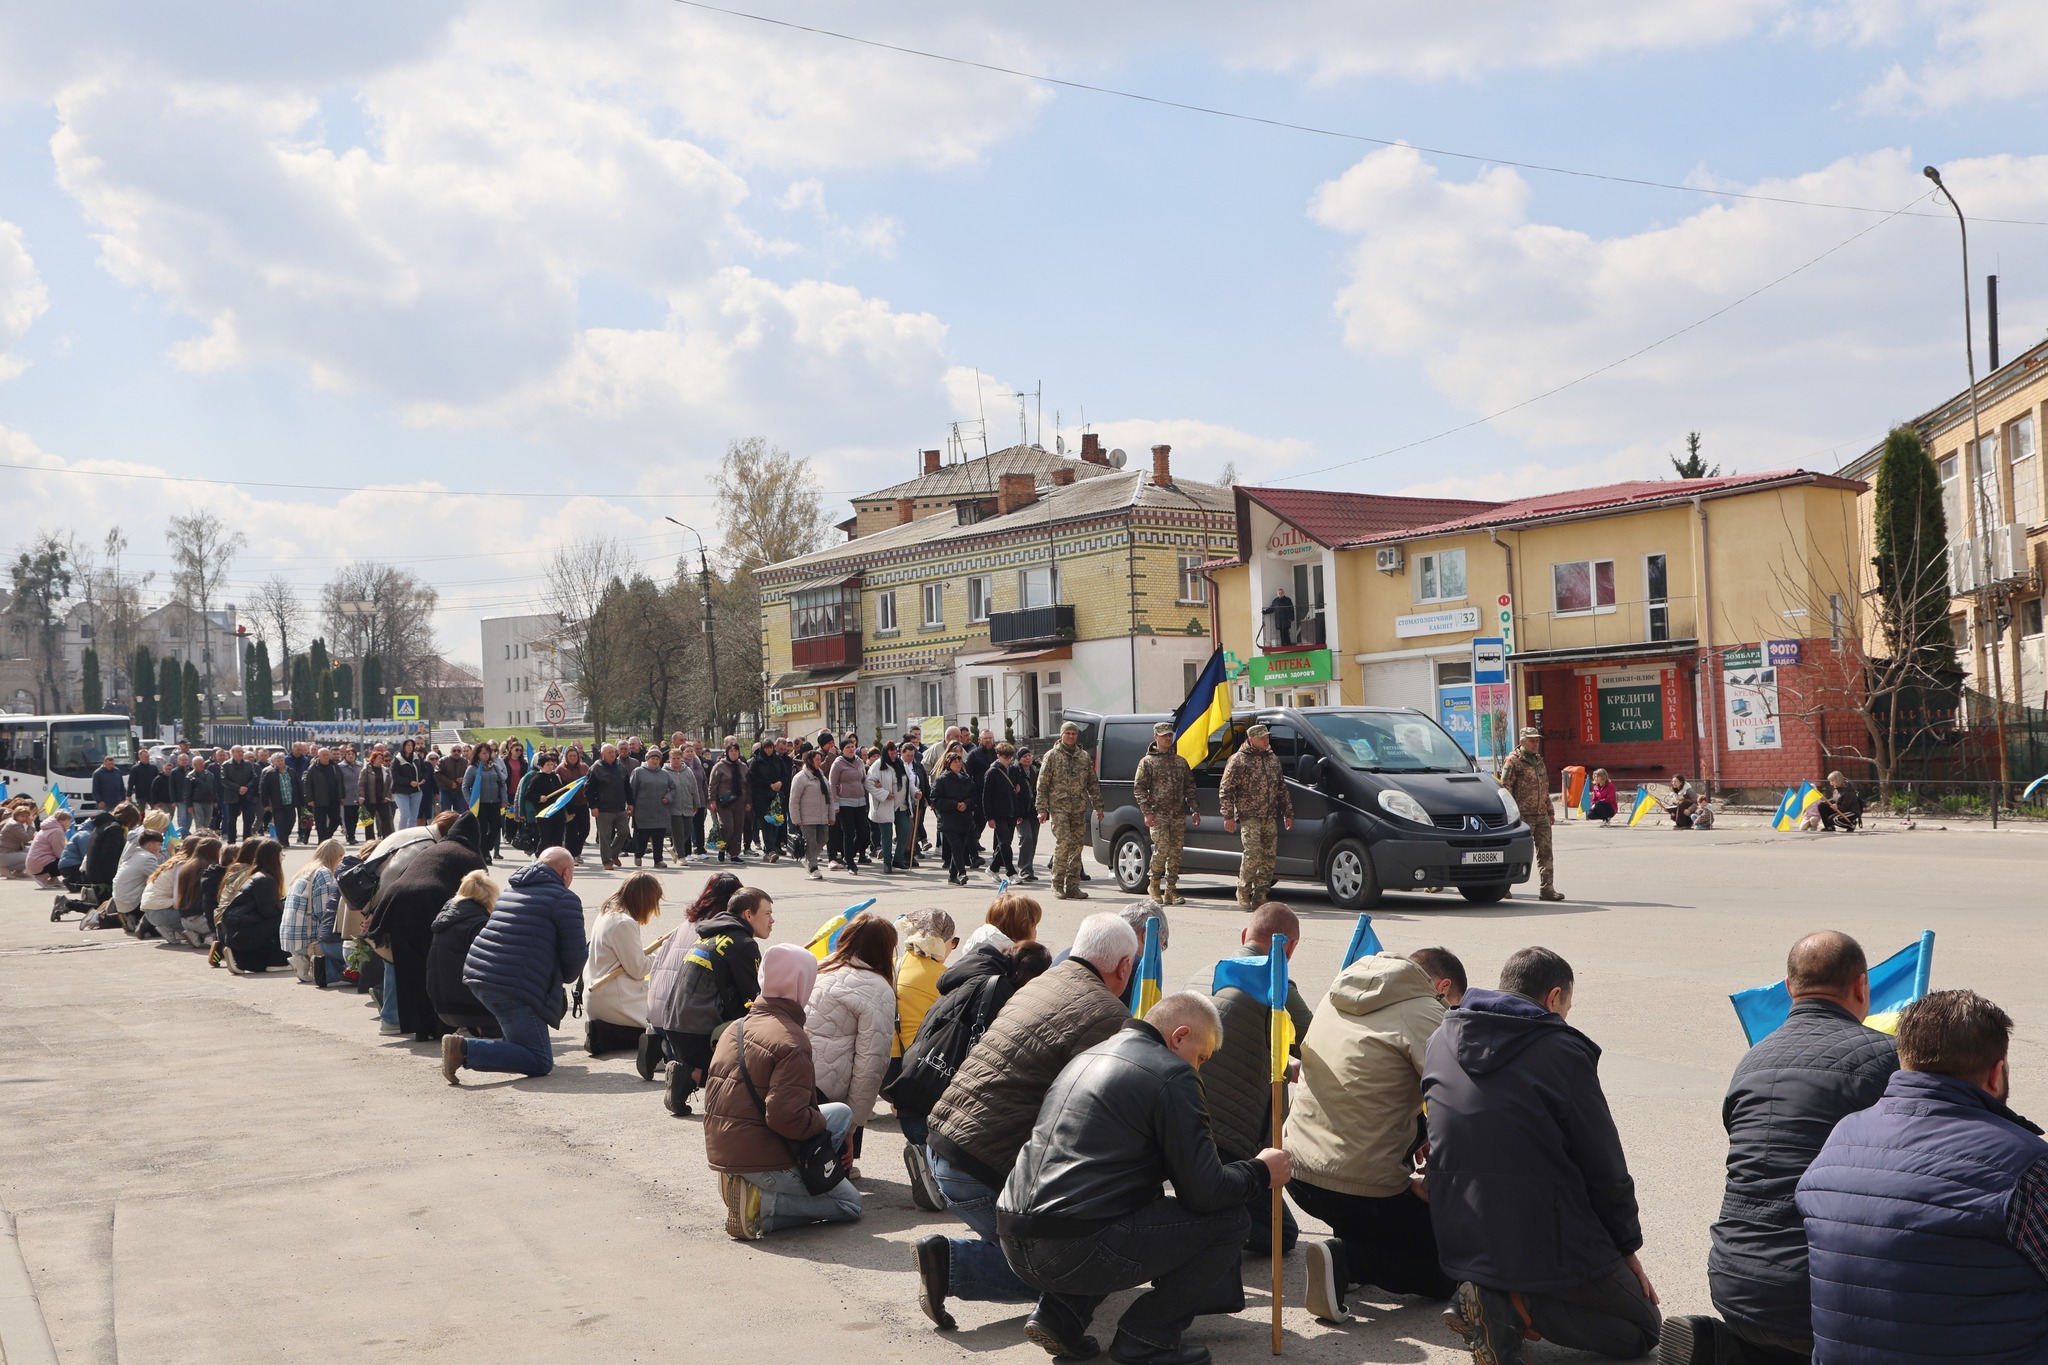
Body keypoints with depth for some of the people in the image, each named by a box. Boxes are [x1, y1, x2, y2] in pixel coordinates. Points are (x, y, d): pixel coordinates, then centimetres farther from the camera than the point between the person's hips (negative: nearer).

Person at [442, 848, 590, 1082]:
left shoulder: (512, 889, 23)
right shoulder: (564, 898, -1)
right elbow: (574, 956, -2)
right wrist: (564, 978, 22)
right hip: (511, 989, -9)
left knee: (557, 1000, 29)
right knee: (541, 1063, -7)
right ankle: (464, 1048, -18)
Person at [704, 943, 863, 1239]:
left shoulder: (735, 1028, 8)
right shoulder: (791, 1042, -19)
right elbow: (787, 1117, -29)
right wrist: (821, 1123, -9)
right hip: (765, 1164, -8)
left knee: (841, 1112, 19)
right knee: (850, 1203, 10)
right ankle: (762, 1207, -8)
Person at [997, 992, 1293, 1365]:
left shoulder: (1088, 1057, 21)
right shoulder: (1172, 1075, -6)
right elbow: (1204, 1191, -7)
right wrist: (1262, 1174, 13)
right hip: (1074, 1252, -9)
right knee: (1230, 1218, 2)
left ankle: (1059, 1311, 17)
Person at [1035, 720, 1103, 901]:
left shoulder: (1084, 756, 14)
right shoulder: (1052, 756, 2)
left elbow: (1092, 783, 18)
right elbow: (1042, 784, 1)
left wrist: (1097, 805, 11)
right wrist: (1042, 809, -5)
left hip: (1079, 809, 4)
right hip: (1059, 807, -4)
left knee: (1077, 846, 4)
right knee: (1063, 843, -15)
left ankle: (1073, 885, 10)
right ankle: (1057, 884, -6)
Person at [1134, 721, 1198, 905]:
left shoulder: (1180, 762, 17)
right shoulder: (1147, 762, 4)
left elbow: (1189, 787, 18)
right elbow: (1139, 789, -1)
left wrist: (1194, 810, 7)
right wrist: (1147, 812, -11)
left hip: (1178, 815, 4)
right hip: (1158, 814, -4)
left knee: (1175, 852, 2)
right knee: (1162, 848, -15)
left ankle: (1171, 890, 7)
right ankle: (1154, 883, 4)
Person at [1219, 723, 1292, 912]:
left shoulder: (1273, 759, 17)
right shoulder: (1239, 760, -3)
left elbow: (1282, 789, 24)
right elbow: (1225, 790, -5)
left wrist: (1288, 813, 19)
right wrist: (1228, 816, -11)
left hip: (1270, 817, 6)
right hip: (1249, 816, -6)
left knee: (1269, 856, 2)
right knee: (1253, 854, -17)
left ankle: (1260, 896, 8)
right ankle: (1243, 891, 1)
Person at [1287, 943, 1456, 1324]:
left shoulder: (1339, 993, 11)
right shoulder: (1424, 1014, -10)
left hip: (1299, 1173, 8)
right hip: (1365, 1189, -8)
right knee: (1449, 1270, 10)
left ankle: (1348, 1245, 17)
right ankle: (1344, 1259, -12)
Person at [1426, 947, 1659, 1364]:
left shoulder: (1441, 1042, 3)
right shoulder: (1561, 1051, -15)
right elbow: (1604, 1167, -9)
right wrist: (1627, 1247, 7)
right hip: (1549, 1248, -7)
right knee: (1644, 1330, 15)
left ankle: (1491, 1296, 4)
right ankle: (1520, 1306, -10)